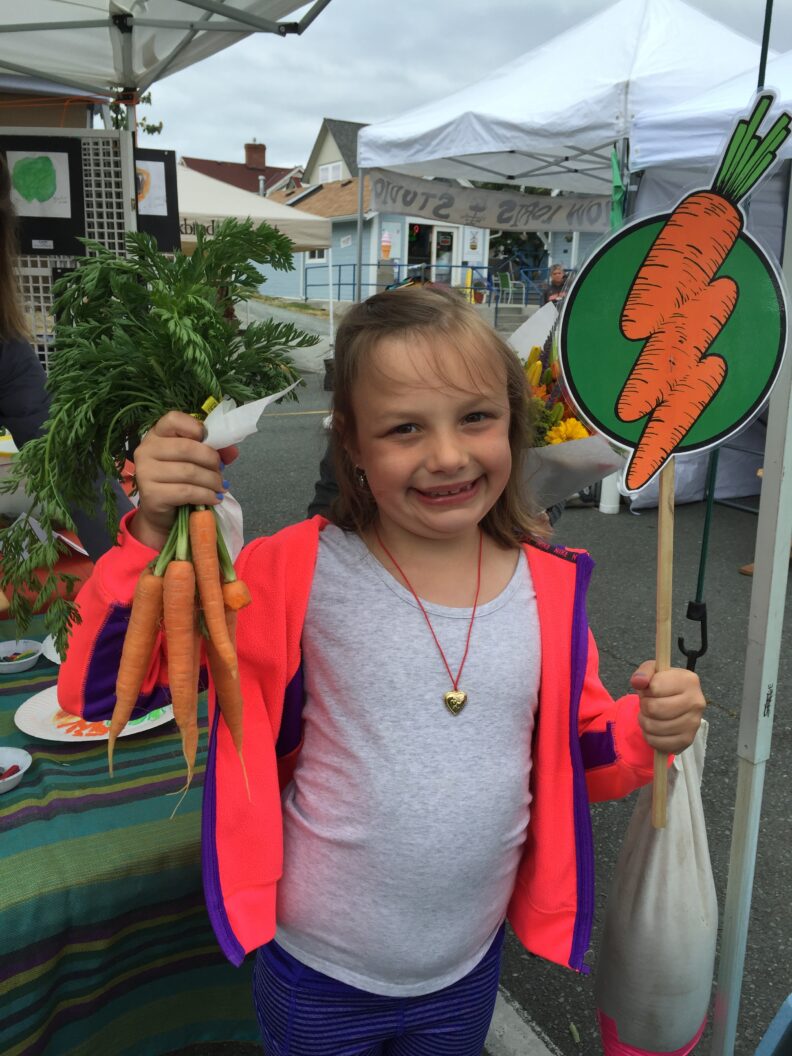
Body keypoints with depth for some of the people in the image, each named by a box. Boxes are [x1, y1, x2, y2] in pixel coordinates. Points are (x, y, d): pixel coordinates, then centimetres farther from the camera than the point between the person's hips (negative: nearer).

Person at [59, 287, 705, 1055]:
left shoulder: (550, 587, -10)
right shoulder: (300, 574, -20)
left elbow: (577, 753, 3)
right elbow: (100, 685, -18)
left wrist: (645, 730, -18)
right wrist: (155, 535, -32)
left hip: (467, 972, 3)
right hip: (318, 979, -2)